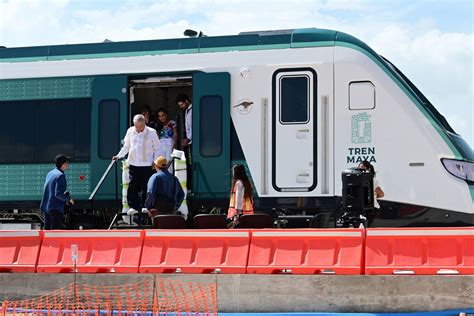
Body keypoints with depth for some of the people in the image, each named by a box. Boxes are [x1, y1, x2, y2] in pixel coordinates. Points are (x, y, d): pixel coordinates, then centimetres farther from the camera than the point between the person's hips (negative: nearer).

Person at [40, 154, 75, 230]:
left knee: (47, 229, 13)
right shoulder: (60, 175, -14)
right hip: (56, 208, -8)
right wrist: (68, 199, -7)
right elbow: (58, 194, -20)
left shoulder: (50, 173, 13)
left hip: (46, 206, 8)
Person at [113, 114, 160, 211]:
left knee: (146, 187, 0)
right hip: (133, 164, 2)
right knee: (133, 186, -3)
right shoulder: (130, 131, 7)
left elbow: (156, 148, 5)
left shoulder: (151, 132, -2)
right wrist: (119, 156, 6)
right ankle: (133, 207, 3)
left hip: (147, 164, -2)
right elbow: (126, 147, 18)